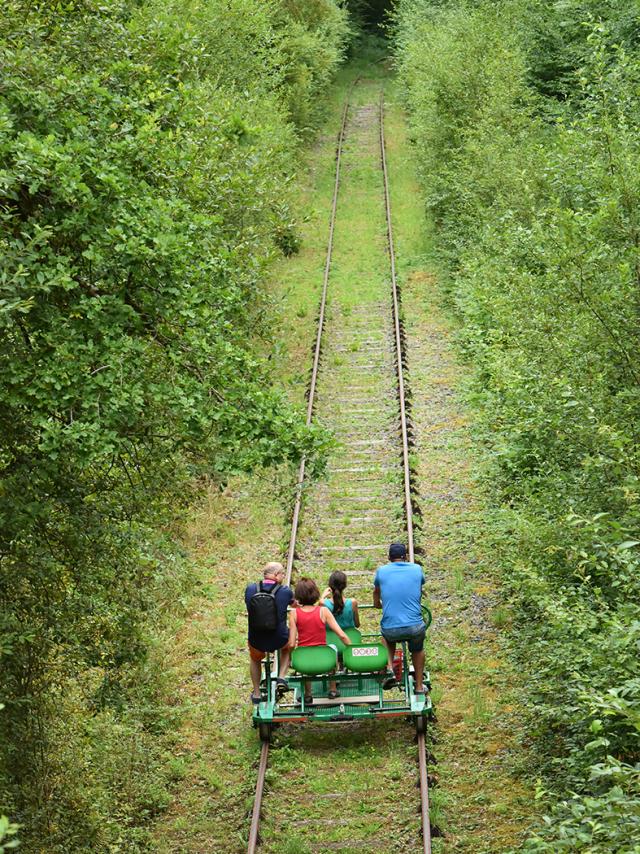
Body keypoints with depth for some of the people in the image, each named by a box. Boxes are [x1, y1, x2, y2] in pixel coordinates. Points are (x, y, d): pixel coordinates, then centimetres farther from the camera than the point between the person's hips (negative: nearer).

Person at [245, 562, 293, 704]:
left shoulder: (250, 589, -9)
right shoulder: (285, 591, -14)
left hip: (256, 641, 2)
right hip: (279, 641, -2)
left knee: (255, 659, 36)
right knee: (287, 646, 35)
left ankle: (256, 694, 39)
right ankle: (281, 678, 23)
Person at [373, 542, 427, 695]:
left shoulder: (382, 571, 6)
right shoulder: (417, 569, 7)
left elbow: (376, 592, 28)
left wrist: (377, 603, 51)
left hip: (391, 630, 0)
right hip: (415, 628, 0)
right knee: (417, 649, 32)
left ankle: (389, 670, 18)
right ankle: (419, 686, 36)